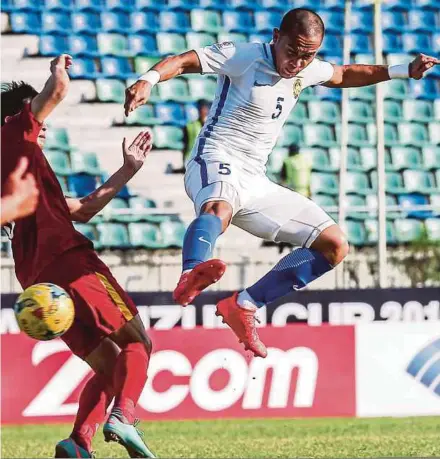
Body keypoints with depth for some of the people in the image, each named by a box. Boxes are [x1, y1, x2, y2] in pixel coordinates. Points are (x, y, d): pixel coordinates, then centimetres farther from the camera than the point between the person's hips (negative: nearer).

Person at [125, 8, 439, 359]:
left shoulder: (307, 70, 9)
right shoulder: (245, 57, -11)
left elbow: (344, 75, 31)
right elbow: (182, 62, -19)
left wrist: (404, 71, 25)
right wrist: (149, 80, -40)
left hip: (254, 181, 8)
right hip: (217, 162, -8)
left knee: (335, 246, 4)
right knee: (219, 208, -44)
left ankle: (242, 307, 4)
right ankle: (191, 277, -75)